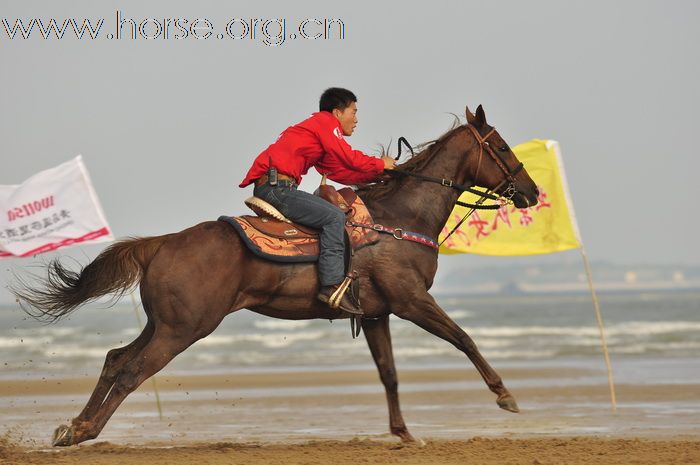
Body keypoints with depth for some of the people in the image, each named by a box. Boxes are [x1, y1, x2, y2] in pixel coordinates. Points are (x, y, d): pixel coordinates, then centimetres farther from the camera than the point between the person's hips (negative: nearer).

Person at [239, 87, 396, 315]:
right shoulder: (326, 122, 0)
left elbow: (340, 172, 24)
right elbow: (350, 158, -7)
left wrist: (377, 174, 20)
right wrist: (381, 164, 8)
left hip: (265, 188, 11)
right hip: (276, 187, -11)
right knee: (334, 217, -17)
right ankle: (332, 286, -24)